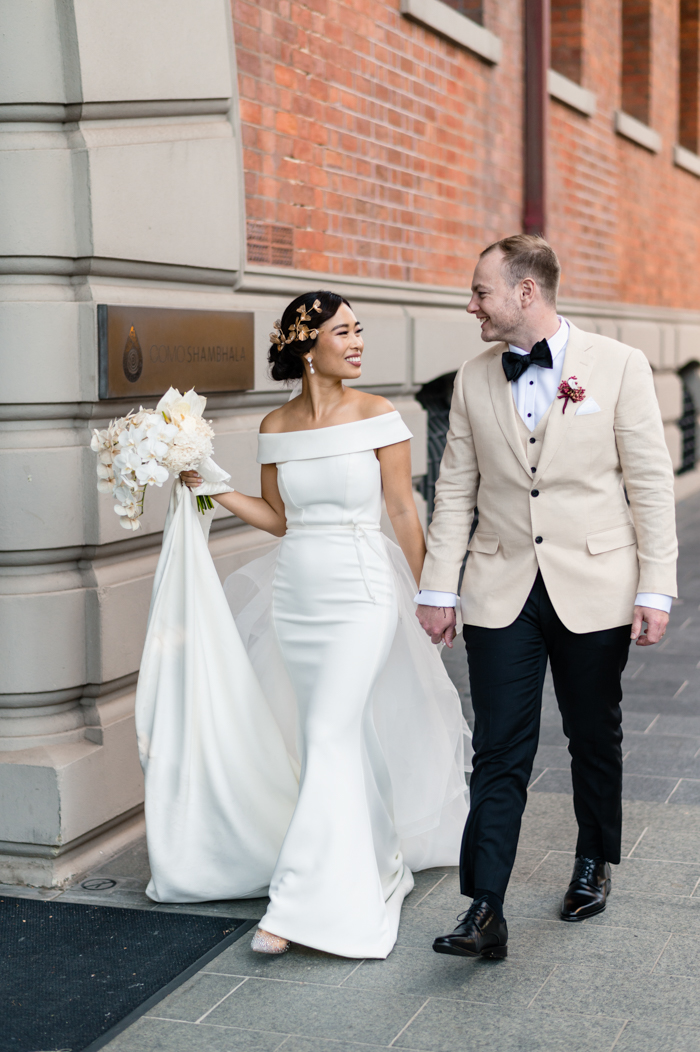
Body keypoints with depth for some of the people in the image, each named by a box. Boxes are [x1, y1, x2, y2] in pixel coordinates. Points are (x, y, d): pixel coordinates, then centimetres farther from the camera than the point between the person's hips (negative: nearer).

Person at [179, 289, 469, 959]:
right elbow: (278, 519, 12)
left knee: (329, 736, -10)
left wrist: (425, 596, -1)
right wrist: (213, 488, 1)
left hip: (361, 591, -4)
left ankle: (299, 903, -8)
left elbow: (403, 514, -2)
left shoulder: (377, 416, -6)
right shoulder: (276, 427, 5)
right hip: (295, 593, 5)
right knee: (343, 737, 13)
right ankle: (374, 863, 31)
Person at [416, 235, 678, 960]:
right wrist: (438, 587, 5)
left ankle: (594, 864, 37)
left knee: (594, 738, 14)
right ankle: (484, 911, 0)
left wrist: (655, 589, -7)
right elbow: (455, 491, 9)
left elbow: (650, 483, -4)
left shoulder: (618, 366, -5)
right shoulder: (473, 381, 5)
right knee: (499, 753, -2)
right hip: (502, 593, 2)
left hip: (594, 589, -1)